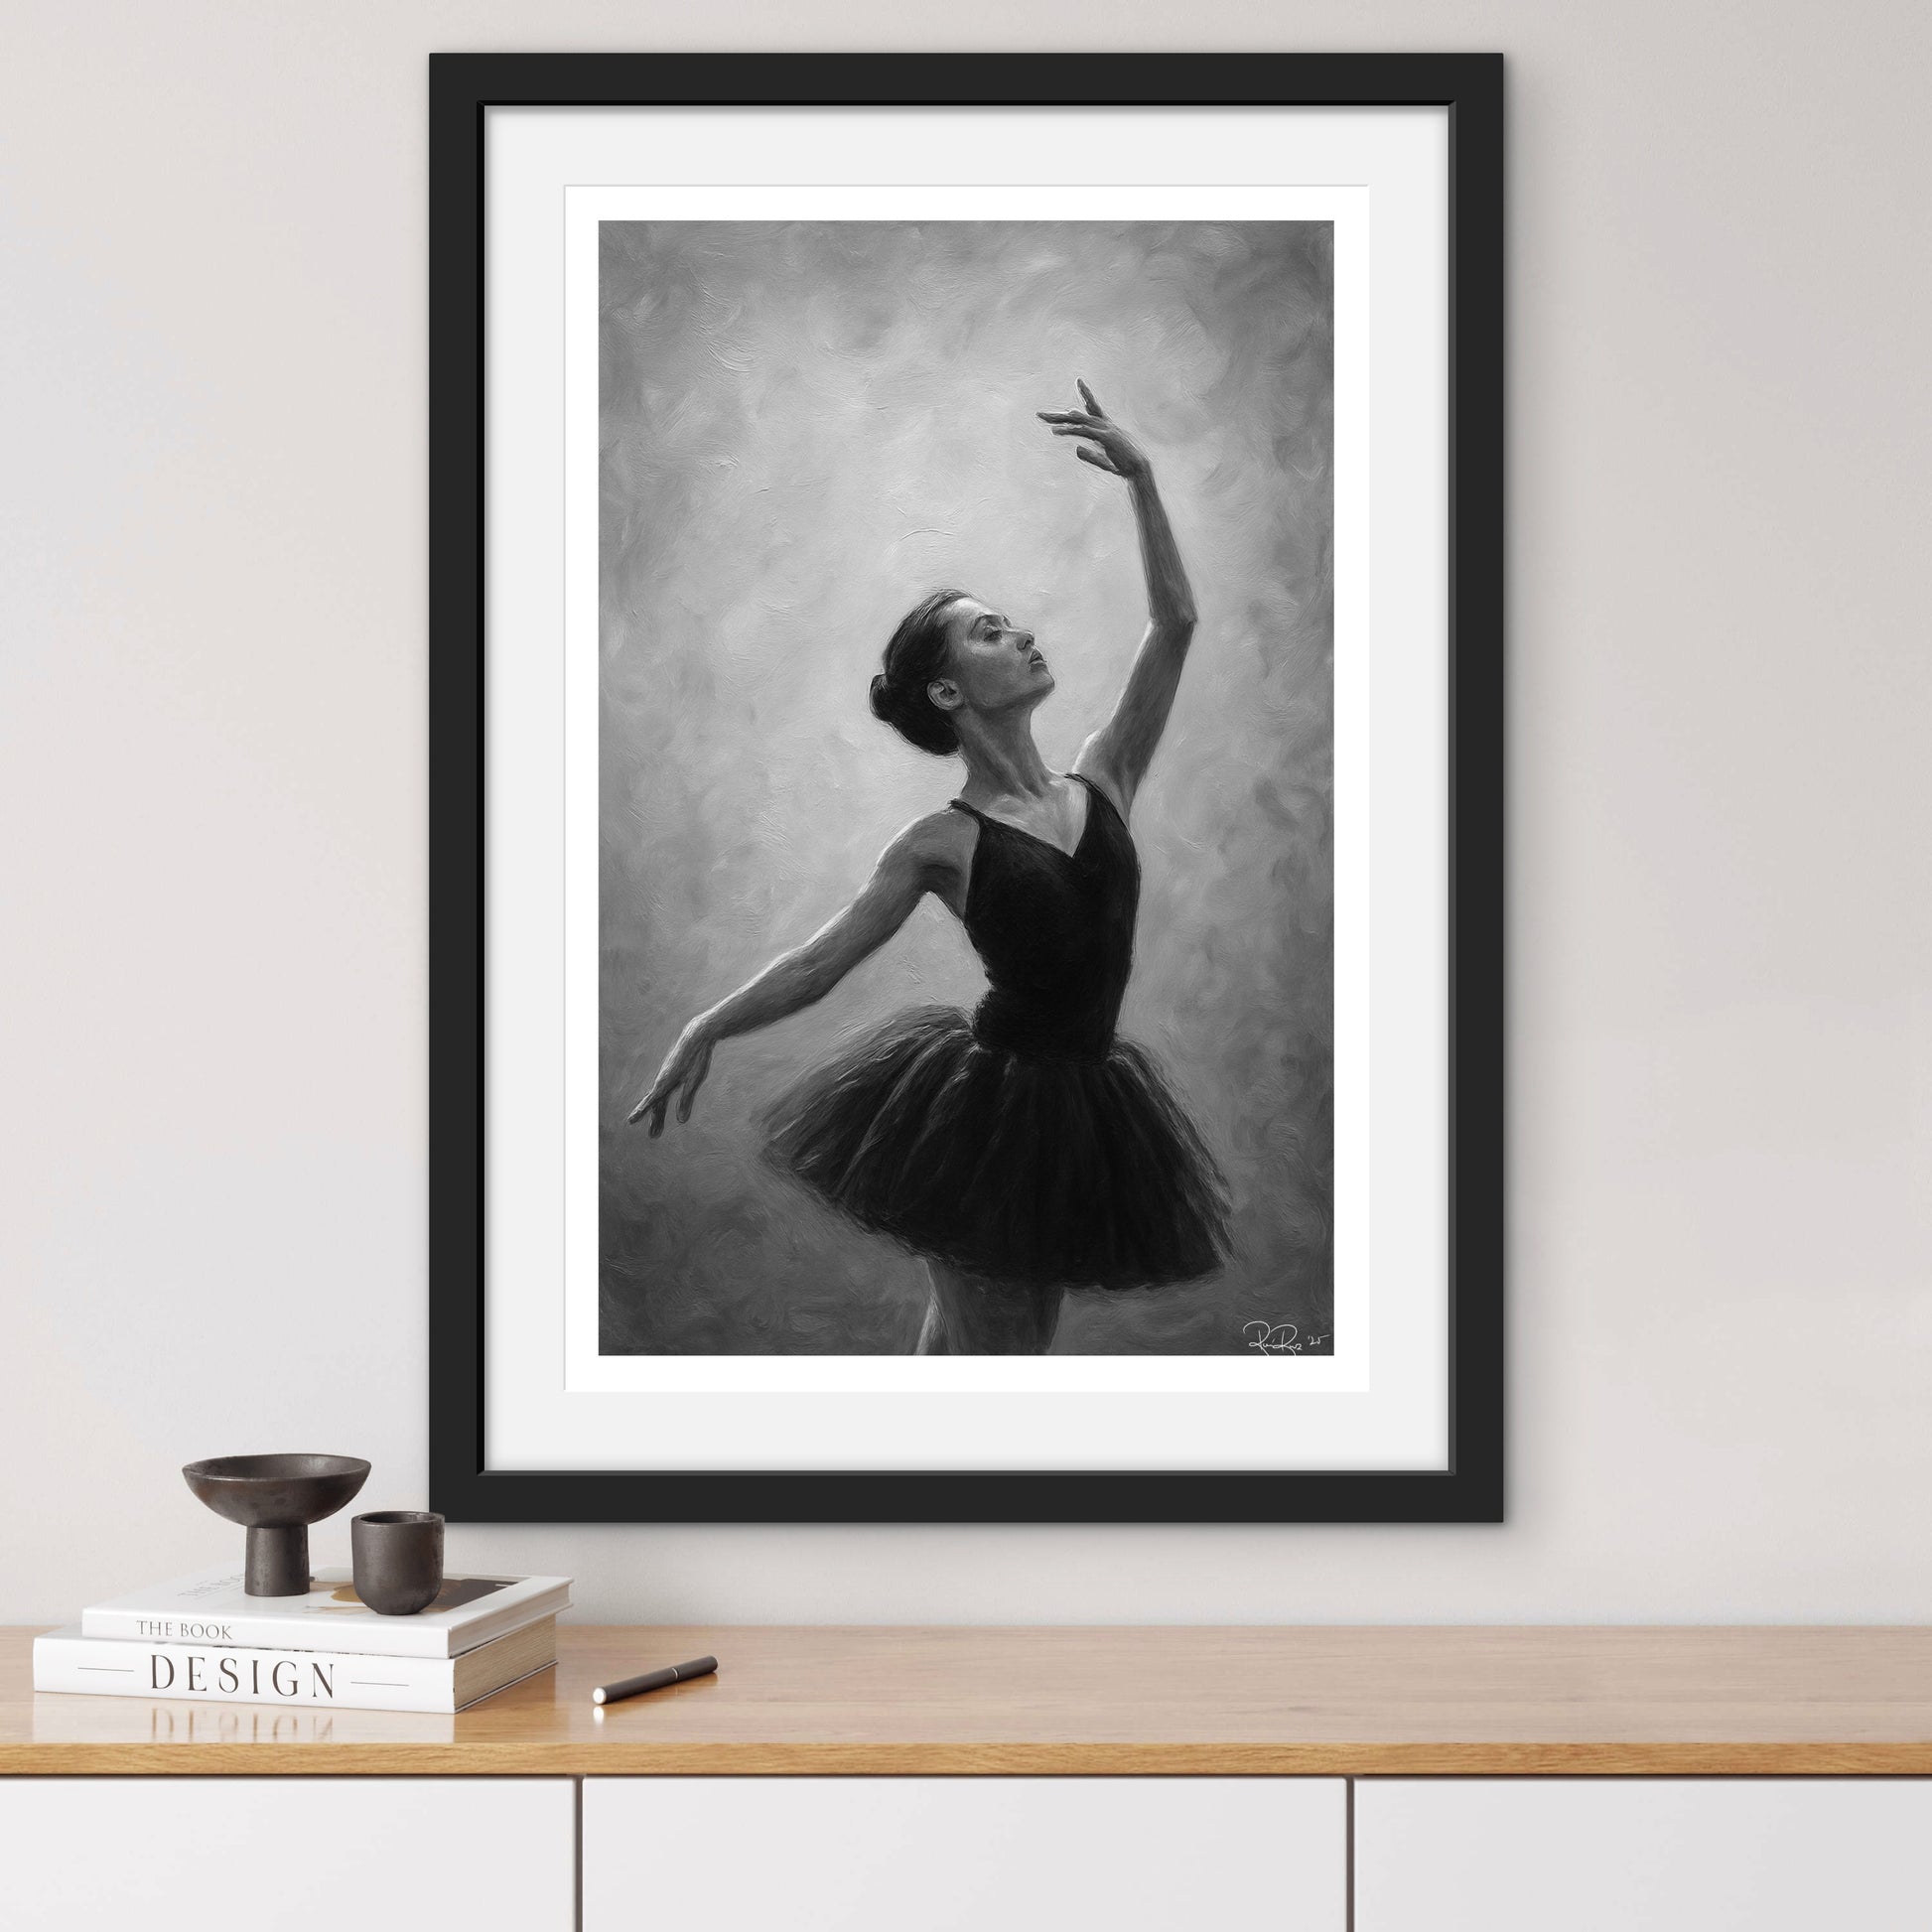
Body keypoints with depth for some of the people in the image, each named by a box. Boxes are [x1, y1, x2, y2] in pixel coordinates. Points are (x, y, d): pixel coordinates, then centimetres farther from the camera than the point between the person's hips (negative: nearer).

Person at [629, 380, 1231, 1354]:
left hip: (1081, 1108, 5)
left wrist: (1141, 478, -2)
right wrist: (705, 1030, -11)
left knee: (970, 1347, 14)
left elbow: (1174, 624, 3)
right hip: (990, 1112, -5)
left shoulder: (1100, 783, 4)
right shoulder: (941, 844, -7)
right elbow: (821, 960, -3)